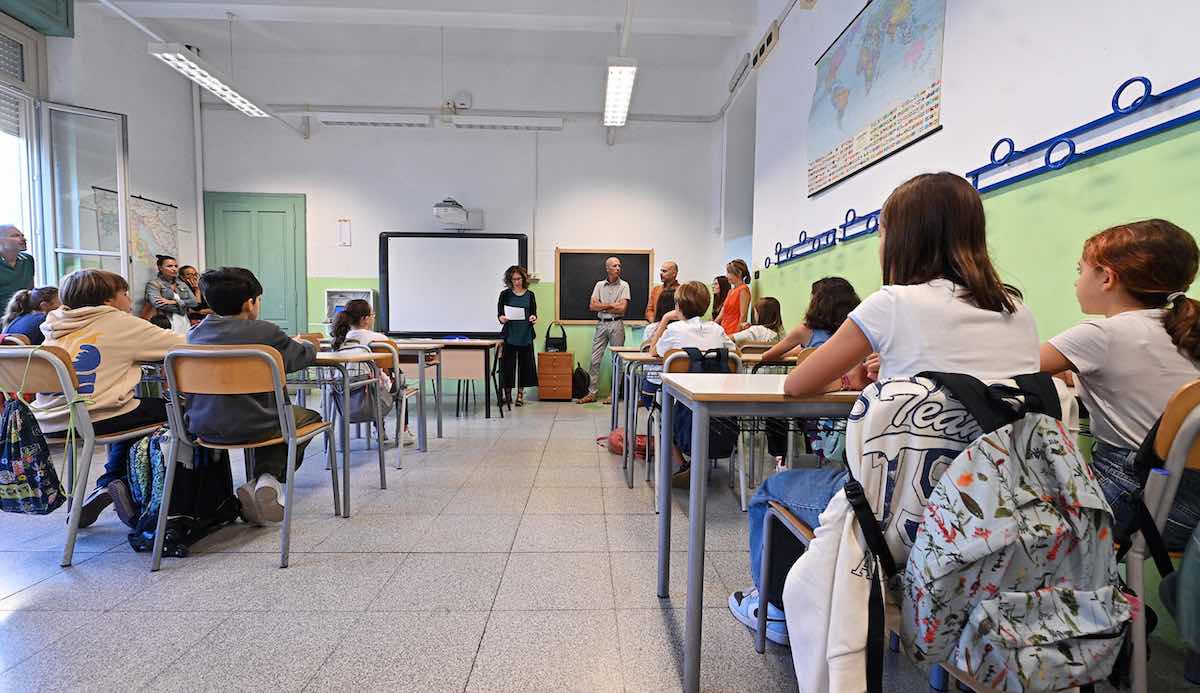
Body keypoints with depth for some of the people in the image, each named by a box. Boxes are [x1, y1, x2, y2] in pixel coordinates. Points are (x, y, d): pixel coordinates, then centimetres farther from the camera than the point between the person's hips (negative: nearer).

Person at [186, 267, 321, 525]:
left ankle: (259, 482, 19)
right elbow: (304, 355, -1)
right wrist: (304, 343, 22)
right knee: (309, 416, 21)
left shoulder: (196, 333, 2)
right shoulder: (265, 332, -15)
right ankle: (268, 477, 4)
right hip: (253, 426, -6)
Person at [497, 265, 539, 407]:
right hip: (509, 335, -1)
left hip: (525, 335, 1)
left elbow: (534, 314, 8)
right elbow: (499, 314, 1)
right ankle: (507, 394, 14)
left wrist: (533, 318, -15)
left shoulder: (530, 295, 7)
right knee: (507, 364, 0)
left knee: (524, 364, 4)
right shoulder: (505, 294, 3)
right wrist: (502, 318, -21)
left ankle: (520, 394, 15)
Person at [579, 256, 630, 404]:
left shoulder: (624, 285, 0)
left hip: (617, 324, -3)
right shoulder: (599, 285, 9)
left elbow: (622, 308, -11)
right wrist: (611, 305, -7)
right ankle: (592, 393, 9)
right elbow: (592, 306, 0)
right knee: (595, 360, 2)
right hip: (601, 324, 3)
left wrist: (602, 306, -4)